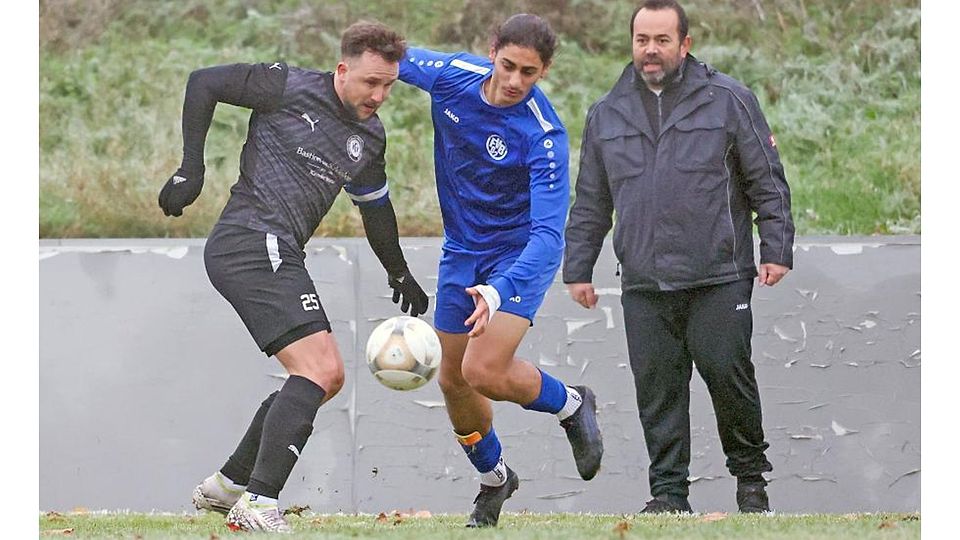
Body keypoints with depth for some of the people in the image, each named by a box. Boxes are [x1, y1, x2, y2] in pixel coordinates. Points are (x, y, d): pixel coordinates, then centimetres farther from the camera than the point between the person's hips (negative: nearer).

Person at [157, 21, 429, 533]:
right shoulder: (290, 88, -7)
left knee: (327, 377, 14)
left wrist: (399, 274, 40)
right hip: (252, 244, -9)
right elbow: (203, 83, -2)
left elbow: (375, 204, 32)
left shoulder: (370, 137, 15)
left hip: (278, 257, 9)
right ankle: (258, 504, -26)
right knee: (318, 369, -20)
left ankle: (226, 485, 22)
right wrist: (191, 169, -7)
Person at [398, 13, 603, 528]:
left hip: (522, 252, -6)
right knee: (453, 379, 11)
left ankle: (571, 406, 10)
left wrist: (499, 291, -47)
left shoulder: (544, 137, -30)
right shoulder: (451, 75, -16)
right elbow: (401, 59, 8)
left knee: (484, 370, -22)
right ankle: (494, 479, 36)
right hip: (462, 249, 6)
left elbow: (548, 233, -35)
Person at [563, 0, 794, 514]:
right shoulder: (606, 114, 12)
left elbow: (768, 180, 2)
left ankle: (750, 473, 17)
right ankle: (668, 489, 9)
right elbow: (590, 203, 18)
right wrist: (577, 268, 16)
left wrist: (777, 249, -5)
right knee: (657, 389, 1)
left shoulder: (728, 100, 2)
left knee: (727, 374, -3)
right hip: (644, 284, 3)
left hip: (719, 278, -3)